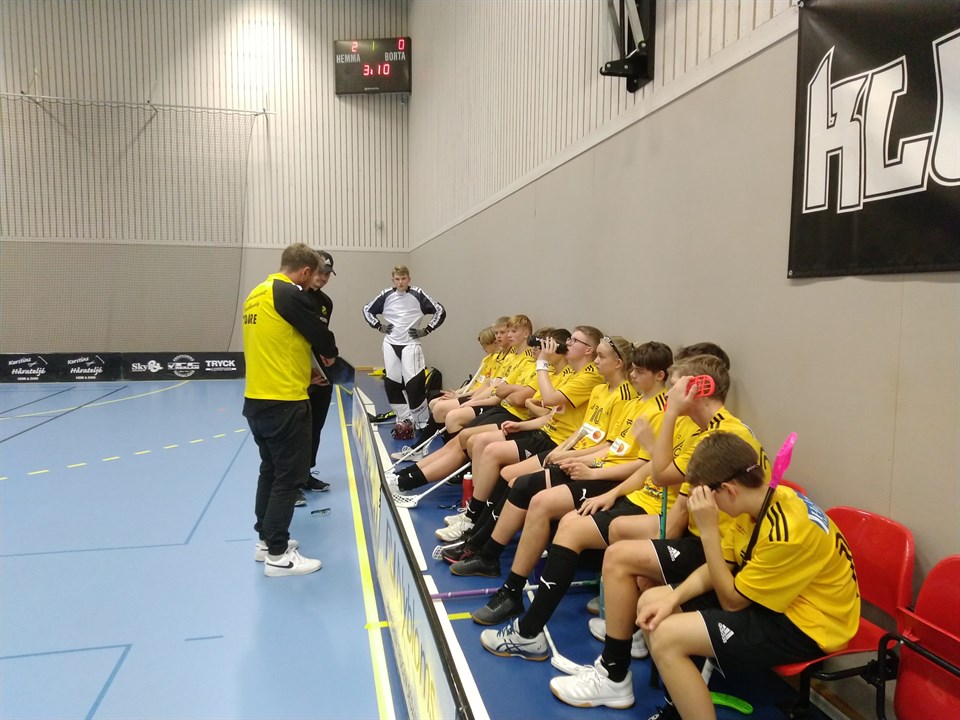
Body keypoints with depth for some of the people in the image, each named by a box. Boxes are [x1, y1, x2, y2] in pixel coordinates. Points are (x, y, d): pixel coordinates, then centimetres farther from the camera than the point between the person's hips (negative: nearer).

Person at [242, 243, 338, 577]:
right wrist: (330, 353, 13)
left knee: (270, 470, 19)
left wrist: (303, 371, 22)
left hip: (256, 400, 9)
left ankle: (266, 539, 30)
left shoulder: (257, 294, 11)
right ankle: (277, 555, 9)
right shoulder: (291, 294, -15)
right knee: (288, 477, 1)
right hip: (283, 402, -9)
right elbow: (320, 336, -10)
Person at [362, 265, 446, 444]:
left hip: (410, 344, -4)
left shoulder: (418, 294, -6)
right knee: (391, 383, 6)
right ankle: (404, 419, 19)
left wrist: (426, 330, -5)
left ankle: (422, 422, -1)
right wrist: (379, 326, 5)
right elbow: (367, 310, 17)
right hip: (390, 344, 4)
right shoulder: (386, 295, 2)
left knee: (414, 383, -12)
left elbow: (440, 311, -3)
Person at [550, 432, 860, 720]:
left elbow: (732, 601, -20)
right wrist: (673, 598, -11)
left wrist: (709, 530, -26)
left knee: (667, 636, -24)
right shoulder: (763, 500, -5)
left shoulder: (787, 532, -31)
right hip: (766, 595, 9)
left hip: (805, 624, -9)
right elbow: (719, 566, 3)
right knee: (652, 603, 2)